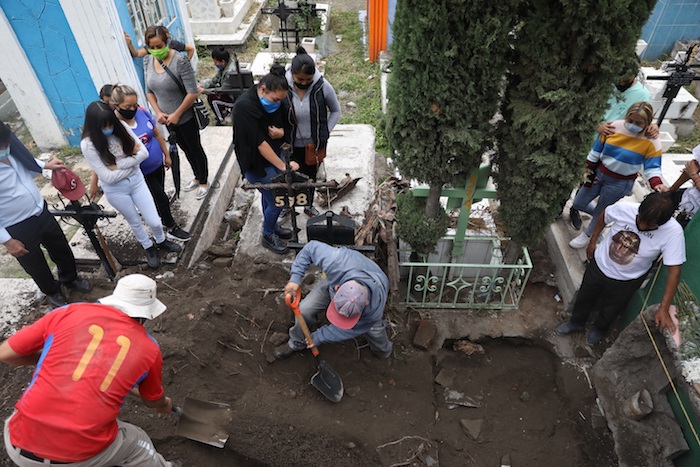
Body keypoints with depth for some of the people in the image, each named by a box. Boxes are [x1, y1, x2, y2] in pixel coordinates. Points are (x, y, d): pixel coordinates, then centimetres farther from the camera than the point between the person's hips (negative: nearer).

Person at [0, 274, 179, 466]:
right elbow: (153, 401, 19)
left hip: (19, 445, 2)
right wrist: (164, 406, 43)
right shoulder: (149, 348, 2)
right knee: (137, 442, 28)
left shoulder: (69, 312, 0)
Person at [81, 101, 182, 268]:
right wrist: (133, 159, -16)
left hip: (136, 179, 3)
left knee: (154, 221, 7)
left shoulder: (120, 126, -11)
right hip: (115, 189, -2)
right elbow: (107, 177, -22)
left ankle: (161, 241, 40)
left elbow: (144, 152, -13)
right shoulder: (88, 144, -21)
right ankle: (149, 248, 45)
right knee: (135, 222, 18)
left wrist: (119, 164, -21)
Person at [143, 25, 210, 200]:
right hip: (166, 118, 6)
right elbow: (149, 91, 7)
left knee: (195, 149, 10)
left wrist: (177, 114, -18)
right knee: (186, 150, 22)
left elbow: (193, 92, -23)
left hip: (185, 117, -6)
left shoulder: (180, 61, -21)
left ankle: (204, 182, 30)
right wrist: (158, 112, -5)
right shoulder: (148, 61, -2)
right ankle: (197, 177, 42)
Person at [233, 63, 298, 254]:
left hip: (274, 154, 7)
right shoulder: (244, 106, -29)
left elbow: (285, 123, 8)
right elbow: (259, 143, -28)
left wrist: (282, 132, -18)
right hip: (256, 162, -6)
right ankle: (268, 235, 26)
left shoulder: (277, 101, -8)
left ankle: (271, 226, 46)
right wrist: (283, 166, -25)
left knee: (269, 195, 22)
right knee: (277, 201, 1)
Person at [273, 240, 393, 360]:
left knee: (373, 330, -10)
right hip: (336, 280, 1)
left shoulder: (374, 310, -43)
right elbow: (311, 247, -28)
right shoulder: (337, 262, -48)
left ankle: (383, 349, 30)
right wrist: (295, 278, -33)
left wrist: (318, 338, -14)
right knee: (305, 309, -10)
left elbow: (349, 330, -24)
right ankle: (297, 343, 23)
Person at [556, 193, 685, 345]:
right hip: (599, 266, 1)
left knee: (610, 311, 24)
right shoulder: (624, 209, -28)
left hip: (626, 282, -1)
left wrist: (664, 309, -27)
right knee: (584, 298, 24)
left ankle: (599, 328, 57)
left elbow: (674, 271, -26)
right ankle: (576, 323, 54)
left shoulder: (674, 232, -31)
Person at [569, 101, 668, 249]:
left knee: (600, 211, 10)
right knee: (578, 204, 13)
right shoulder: (614, 127, -11)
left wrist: (657, 183, -37)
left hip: (620, 184, -4)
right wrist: (588, 171, 4)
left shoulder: (651, 141, -19)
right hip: (599, 173, 4)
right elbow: (596, 151, 0)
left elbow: (652, 167, -17)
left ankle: (587, 236, 38)